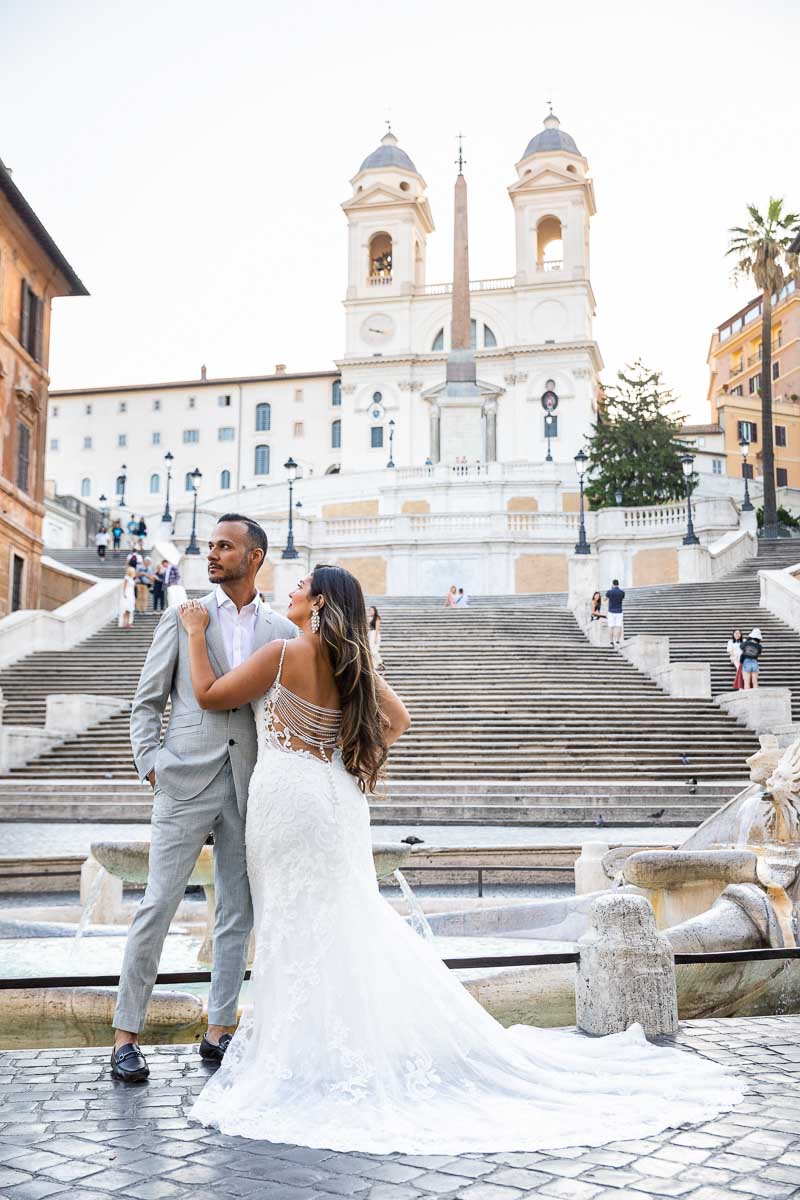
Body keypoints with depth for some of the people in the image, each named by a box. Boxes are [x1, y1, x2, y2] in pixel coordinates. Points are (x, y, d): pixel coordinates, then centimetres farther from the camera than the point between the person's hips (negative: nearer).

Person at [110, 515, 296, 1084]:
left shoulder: (281, 632, 10)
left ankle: (219, 1032, 20)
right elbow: (147, 702, 6)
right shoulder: (181, 618, 6)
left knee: (237, 915, 8)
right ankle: (126, 1035, 8)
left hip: (249, 789, 2)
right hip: (186, 782, -2)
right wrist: (150, 765, -4)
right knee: (157, 906, -3)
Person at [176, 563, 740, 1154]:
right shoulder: (351, 661, 9)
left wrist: (197, 632, 4)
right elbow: (397, 719, 15)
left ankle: (304, 1058, 7)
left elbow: (210, 696, -5)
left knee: (299, 928, 0)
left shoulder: (283, 653, -12)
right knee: (348, 926, 12)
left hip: (289, 799, -7)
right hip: (337, 800, 7)